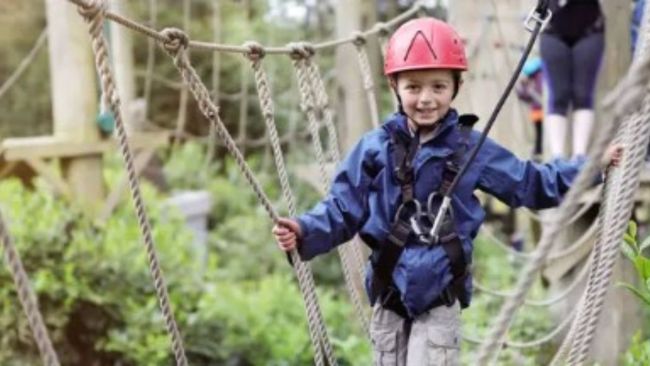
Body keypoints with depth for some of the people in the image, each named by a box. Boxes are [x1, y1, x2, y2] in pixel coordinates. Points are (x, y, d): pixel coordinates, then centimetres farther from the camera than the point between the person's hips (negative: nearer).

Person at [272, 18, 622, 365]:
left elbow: (530, 183, 10)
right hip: (390, 296, 1)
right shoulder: (375, 147, -2)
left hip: (440, 300, -1)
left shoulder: (471, 149, 0)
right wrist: (304, 232, -19)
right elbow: (343, 207, -1)